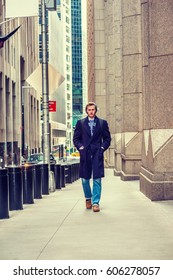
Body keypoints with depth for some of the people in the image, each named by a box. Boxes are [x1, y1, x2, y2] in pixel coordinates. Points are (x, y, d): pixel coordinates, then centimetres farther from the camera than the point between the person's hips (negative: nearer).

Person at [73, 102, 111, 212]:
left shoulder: (103, 123, 7)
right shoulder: (80, 123, 9)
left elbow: (107, 138, 9)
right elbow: (76, 138, 10)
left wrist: (102, 148, -3)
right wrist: (80, 147, -3)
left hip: (97, 154, -1)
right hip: (85, 154, 1)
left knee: (97, 179, -7)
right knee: (85, 179, 8)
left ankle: (96, 203, -4)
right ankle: (88, 198, 30)